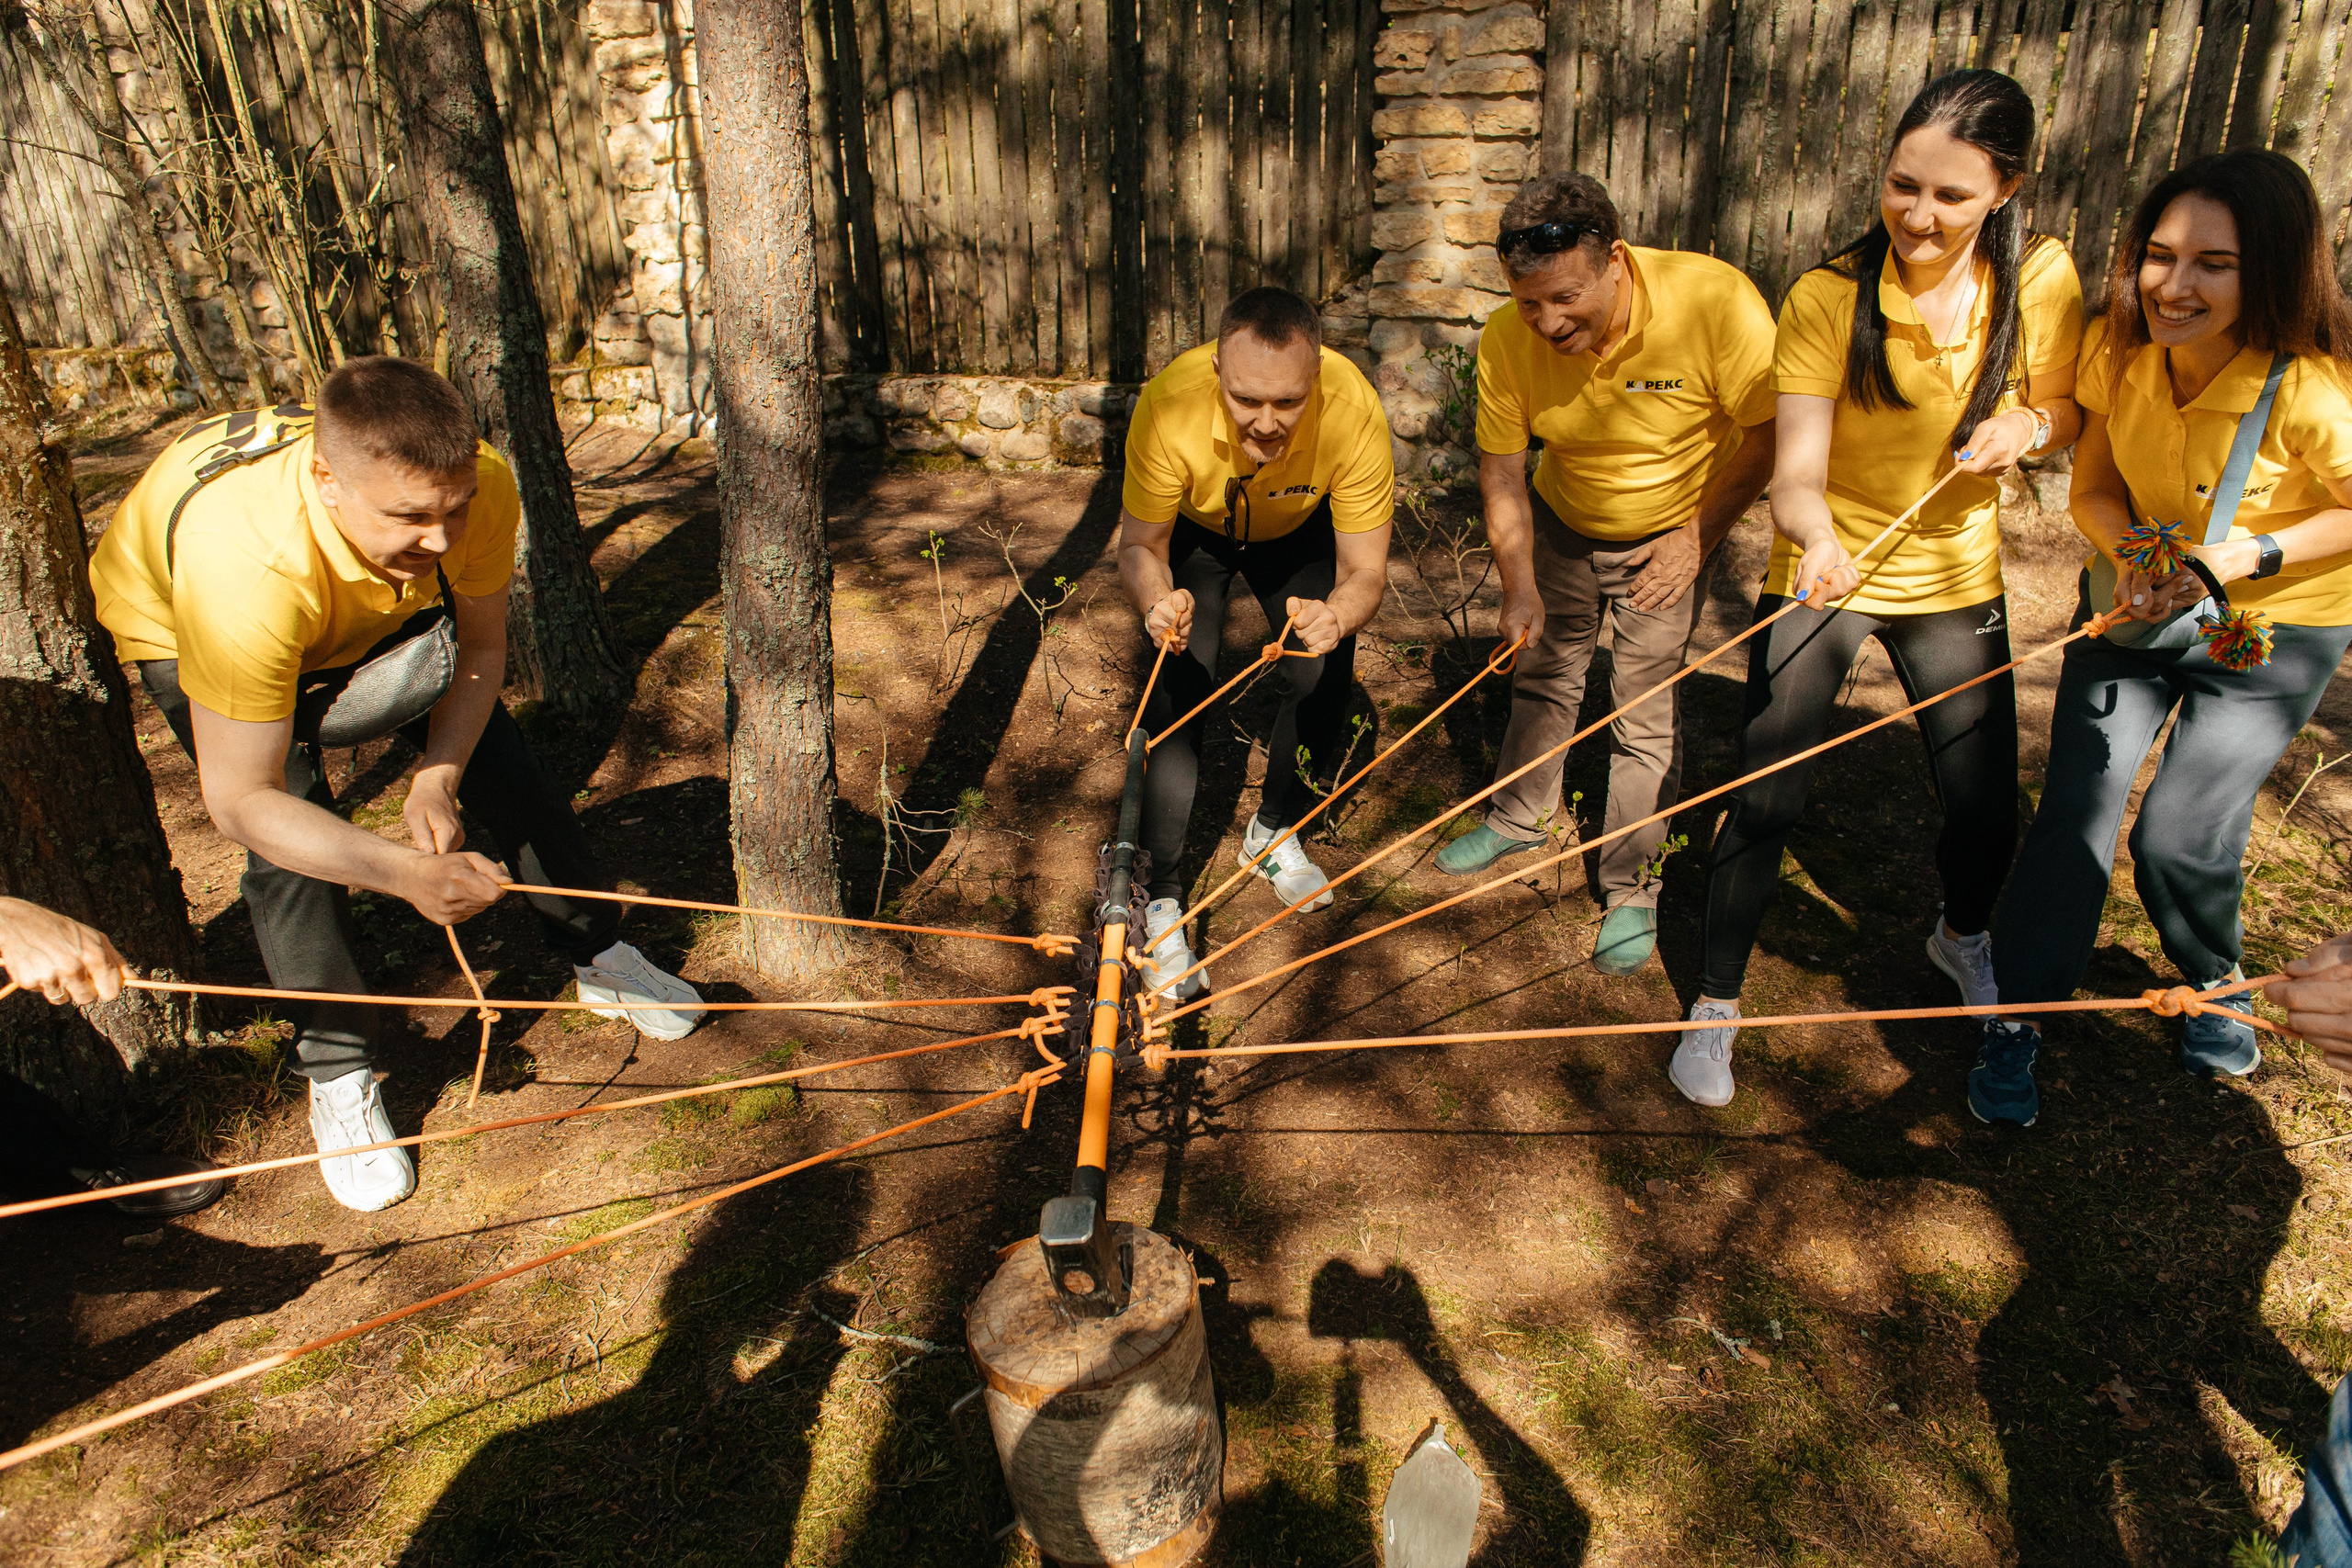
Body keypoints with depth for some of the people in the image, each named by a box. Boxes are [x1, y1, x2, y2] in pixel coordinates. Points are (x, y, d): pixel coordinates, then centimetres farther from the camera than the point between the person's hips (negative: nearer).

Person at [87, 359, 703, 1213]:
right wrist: (407, 873, -48)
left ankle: (600, 961, 20)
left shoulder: (479, 486, -36)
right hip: (175, 624, -3)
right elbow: (242, 801, -38)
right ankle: (338, 1073, 5)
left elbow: (480, 646, -15)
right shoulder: (244, 566, -47)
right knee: (292, 847, -17)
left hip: (381, 611, 4)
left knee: (503, 763, -1)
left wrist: (436, 777, -29)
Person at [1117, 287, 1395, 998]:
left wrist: (1337, 615, -53)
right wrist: (1156, 600, -49)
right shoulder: (1170, 406, -41)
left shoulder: (1354, 413, -39)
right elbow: (1140, 545, -26)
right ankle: (1162, 899, 1)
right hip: (1194, 532, -1)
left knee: (1322, 680, -8)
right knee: (1179, 694, -14)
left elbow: (1366, 570, -30)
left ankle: (1274, 832, 23)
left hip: (1298, 532, 2)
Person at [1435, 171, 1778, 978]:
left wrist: (1697, 536, -17)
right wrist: (1520, 586, -17)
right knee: (1541, 677, 15)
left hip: (1670, 532, -3)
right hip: (1561, 522, 3)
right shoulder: (1507, 342, -23)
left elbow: (1768, 432, -18)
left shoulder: (1716, 301, -32)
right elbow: (1501, 469, -12)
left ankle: (1631, 891, 12)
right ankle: (1518, 820, 38)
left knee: (1647, 715, -3)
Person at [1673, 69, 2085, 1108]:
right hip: (1824, 569, -3)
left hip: (1956, 580, 3)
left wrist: (2029, 424, -17)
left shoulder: (2042, 280, -9)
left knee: (1986, 809, 9)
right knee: (1765, 799, -7)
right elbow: (1795, 475, -23)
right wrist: (1819, 538, -45)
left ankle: (1962, 938, 45)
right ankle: (1716, 1002, 14)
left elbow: (2067, 414, 6)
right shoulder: (1827, 298, -18)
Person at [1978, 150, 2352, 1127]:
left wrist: (2243, 556, -25)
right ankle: (2018, 1020, 8)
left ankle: (2217, 985, 28)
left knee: (2178, 837, -7)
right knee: (2075, 808, -5)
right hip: (2137, 606, 3)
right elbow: (2095, 488, -2)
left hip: (2272, 629, -3)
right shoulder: (2120, 353, -13)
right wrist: (2130, 556, -21)